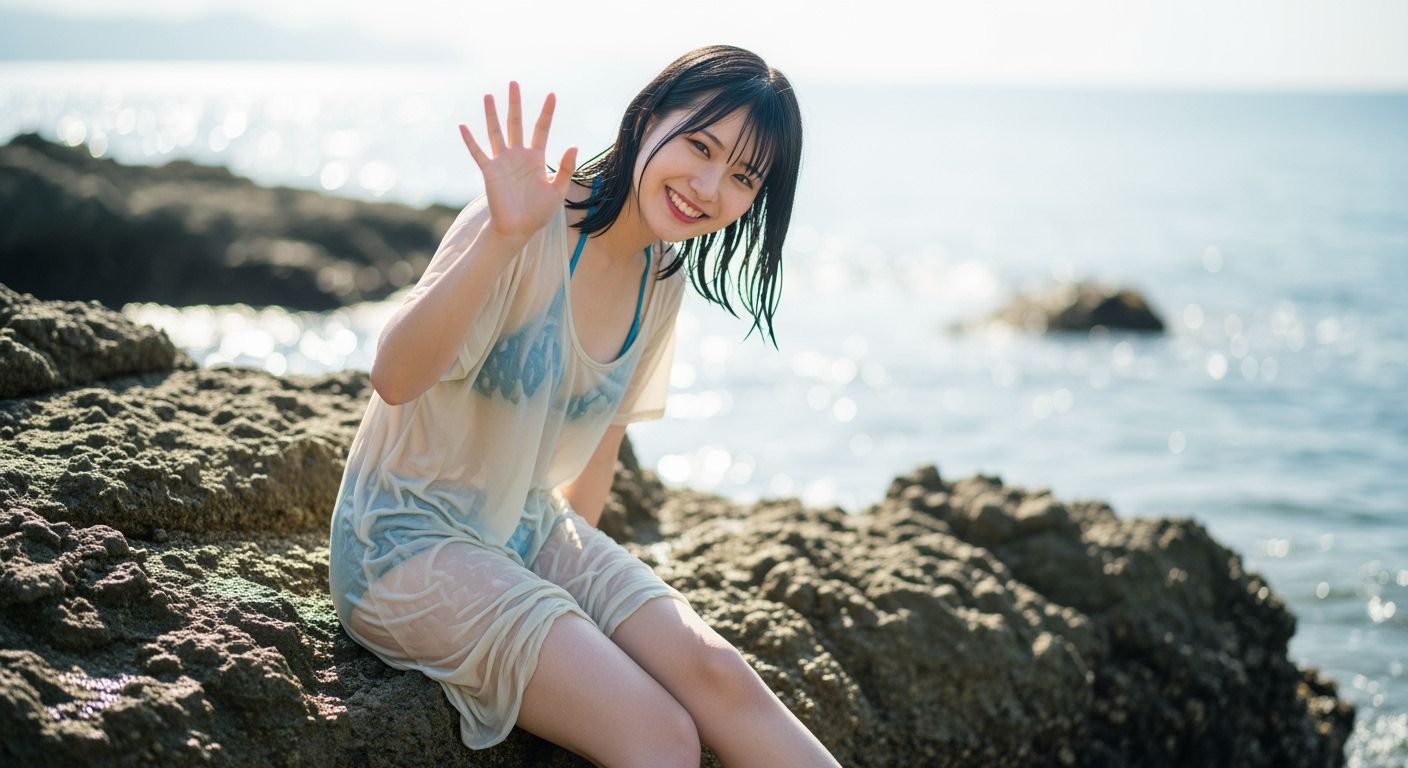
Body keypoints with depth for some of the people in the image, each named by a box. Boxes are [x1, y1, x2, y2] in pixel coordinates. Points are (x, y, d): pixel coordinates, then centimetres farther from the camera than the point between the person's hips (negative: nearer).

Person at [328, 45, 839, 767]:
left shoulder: (663, 281, 4)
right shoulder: (533, 231, -20)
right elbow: (395, 377, -33)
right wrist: (503, 236, -43)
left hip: (531, 530, 7)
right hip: (411, 539, -6)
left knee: (715, 675, -17)